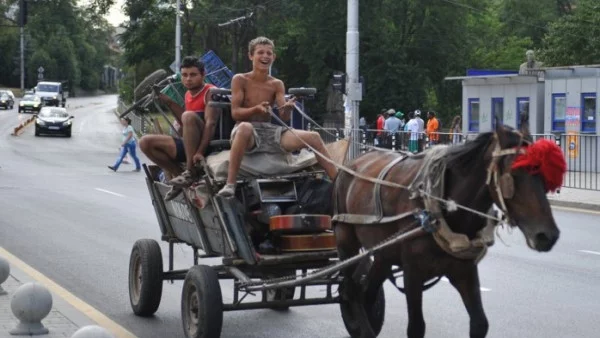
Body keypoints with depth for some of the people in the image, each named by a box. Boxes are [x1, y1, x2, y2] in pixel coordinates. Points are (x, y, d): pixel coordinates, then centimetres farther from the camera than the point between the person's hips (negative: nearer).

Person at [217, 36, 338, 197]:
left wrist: (287, 109, -21)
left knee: (313, 137, -13)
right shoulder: (240, 80, 2)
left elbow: (284, 118, 3)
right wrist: (256, 109, -24)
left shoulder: (277, 84, 11)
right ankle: (230, 184, -43)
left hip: (270, 131, 4)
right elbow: (235, 112, -6)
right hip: (247, 132, -4)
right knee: (245, 127, -43)